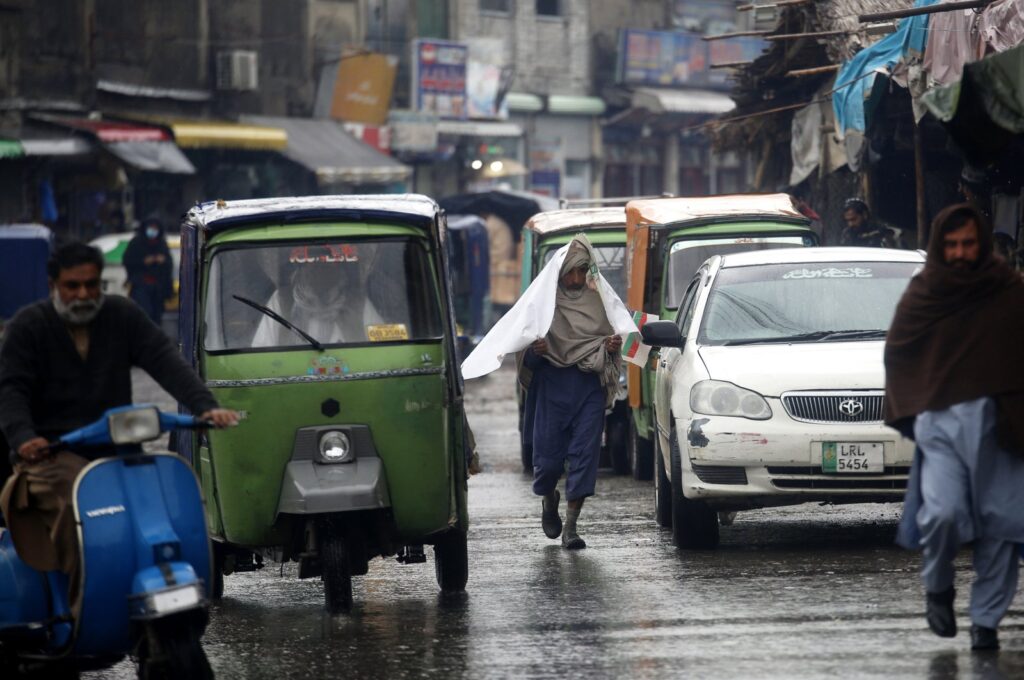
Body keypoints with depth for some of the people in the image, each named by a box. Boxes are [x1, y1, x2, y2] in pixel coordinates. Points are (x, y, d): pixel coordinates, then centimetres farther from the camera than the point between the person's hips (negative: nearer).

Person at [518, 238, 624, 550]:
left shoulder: (597, 301, 8)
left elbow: (608, 340, 20)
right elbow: (527, 359, 3)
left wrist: (612, 347, -3)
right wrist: (534, 352, -20)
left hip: (590, 387, 2)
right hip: (552, 387, -2)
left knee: (585, 452, -6)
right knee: (549, 453, 0)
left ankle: (570, 526, -3)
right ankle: (549, 498, 35)